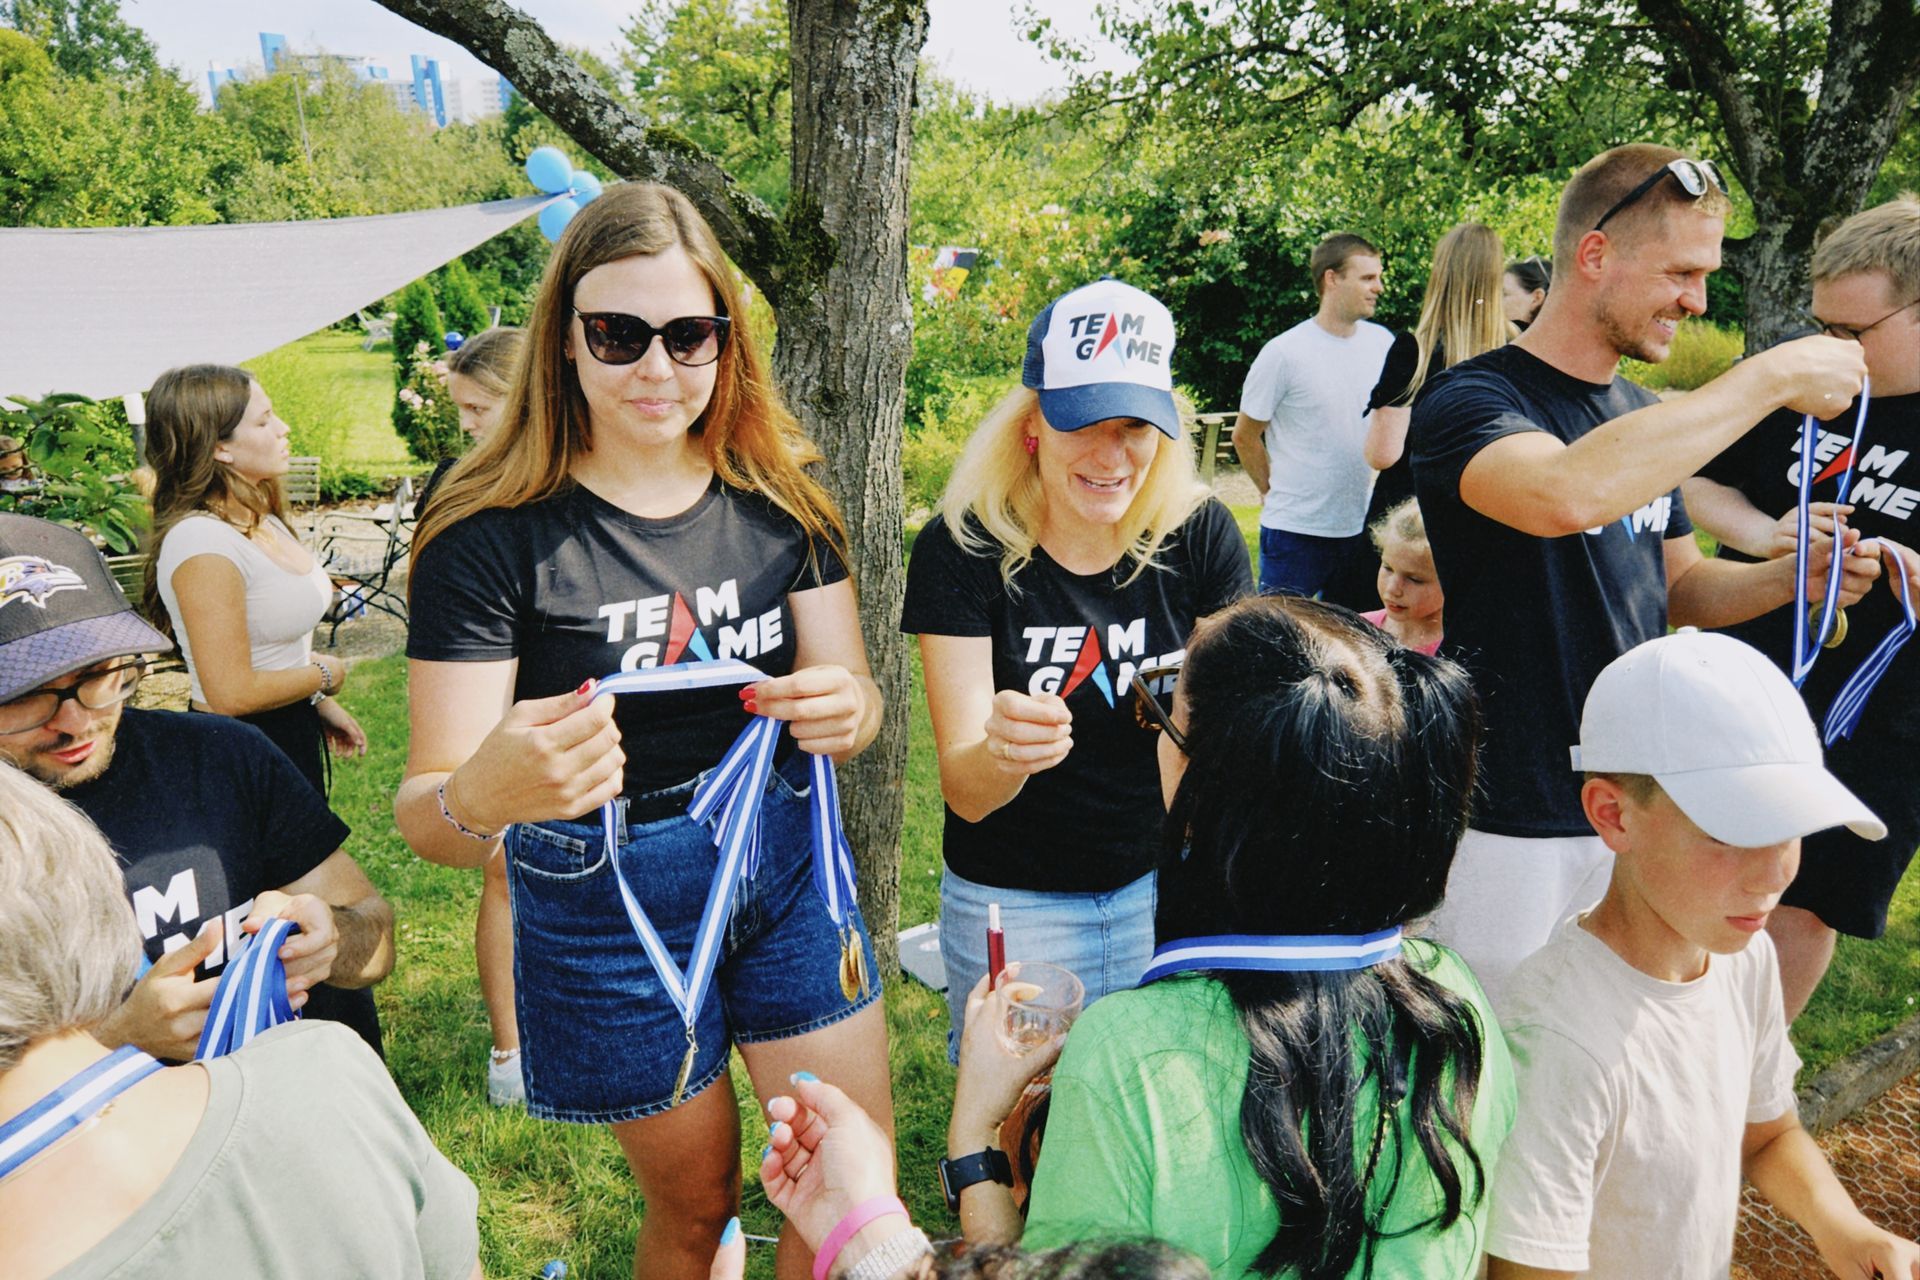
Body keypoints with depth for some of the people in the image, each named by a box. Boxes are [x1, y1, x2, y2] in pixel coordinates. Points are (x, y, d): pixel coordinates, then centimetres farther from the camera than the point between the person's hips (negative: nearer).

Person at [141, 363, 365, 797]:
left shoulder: (262, 520, 3)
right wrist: (325, 675, -12)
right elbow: (232, 693, -26)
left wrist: (321, 703, 10)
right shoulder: (203, 545, -25)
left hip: (292, 731, 9)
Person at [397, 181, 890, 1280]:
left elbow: (853, 691, 0)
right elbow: (422, 810, -20)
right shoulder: (495, 532, -16)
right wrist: (482, 795, -44)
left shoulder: (779, 496, -4)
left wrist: (845, 710, -25)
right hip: (603, 898, -3)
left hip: (787, 867, 3)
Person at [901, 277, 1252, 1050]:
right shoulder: (965, 548, -16)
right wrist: (1000, 750, -42)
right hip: (1014, 905, -2)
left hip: (1166, 886, 2)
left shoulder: (1200, 533, -9)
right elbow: (964, 792, -20)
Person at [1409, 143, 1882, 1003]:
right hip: (1513, 827, -7)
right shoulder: (1472, 402, -15)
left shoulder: (1646, 417, 9)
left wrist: (1792, 576, -1)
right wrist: (1770, 377, -27)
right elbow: (1568, 494, -38)